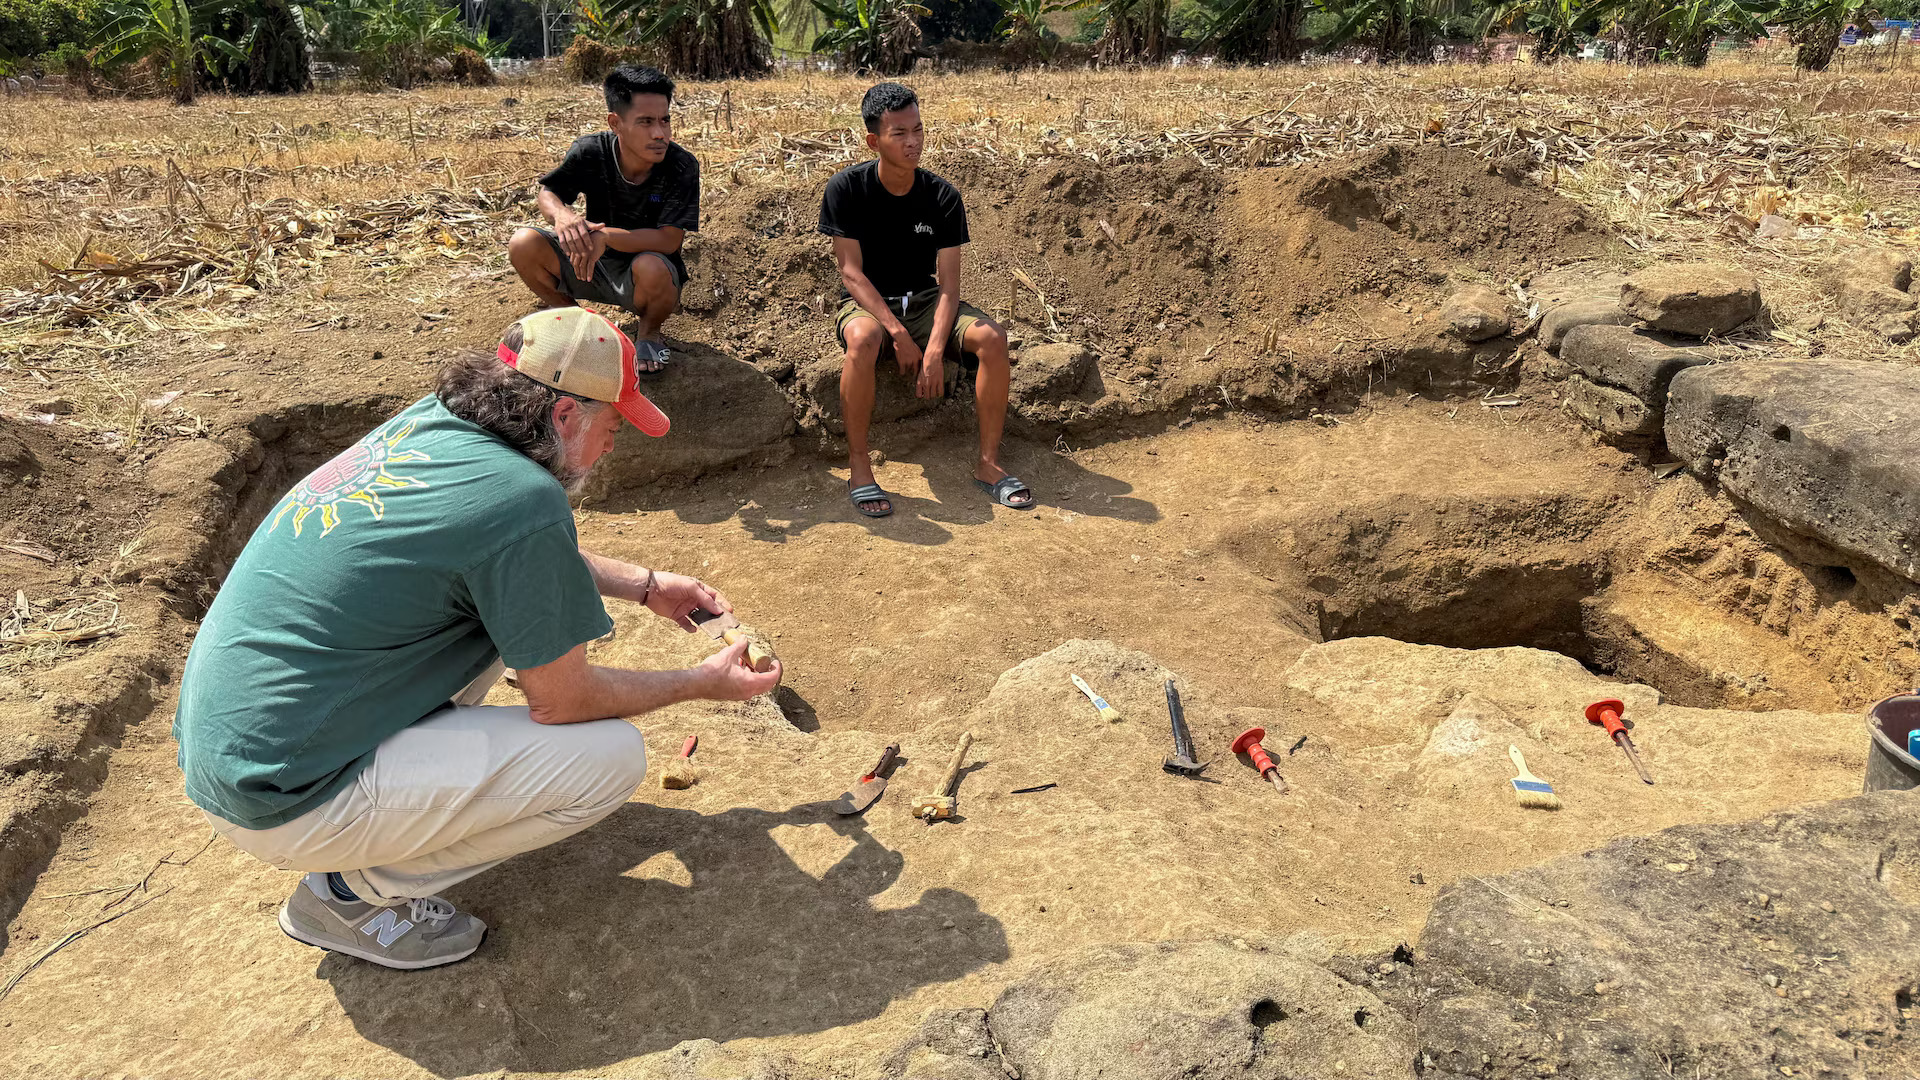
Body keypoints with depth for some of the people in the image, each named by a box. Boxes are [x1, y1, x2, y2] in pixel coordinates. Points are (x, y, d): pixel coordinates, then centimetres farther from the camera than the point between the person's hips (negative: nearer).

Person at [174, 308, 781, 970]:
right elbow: (562, 701, -12)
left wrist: (644, 585, 23)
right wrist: (703, 684, 3)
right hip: (279, 802, -9)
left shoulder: (430, 420, 2)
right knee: (612, 756, -11)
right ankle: (355, 889, 1)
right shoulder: (524, 499, -23)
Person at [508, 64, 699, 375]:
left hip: (640, 277, -3)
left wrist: (606, 236, -39)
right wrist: (561, 214, -27)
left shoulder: (681, 166, -23)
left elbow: (669, 239, -28)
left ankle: (649, 331, -2)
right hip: (591, 265, 3)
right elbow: (546, 192, -1)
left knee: (651, 268, -39)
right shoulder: (590, 151, -15)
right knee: (523, 244, -18)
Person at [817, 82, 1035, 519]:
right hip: (866, 303, -3)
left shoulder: (943, 197, -5)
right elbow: (851, 272, -13)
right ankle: (858, 466, -24)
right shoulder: (846, 189, -11)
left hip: (924, 301, 3)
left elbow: (949, 283, -9)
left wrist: (934, 349, -25)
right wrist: (898, 333, -24)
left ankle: (988, 462, -13)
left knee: (993, 337, -24)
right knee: (862, 340, -39)